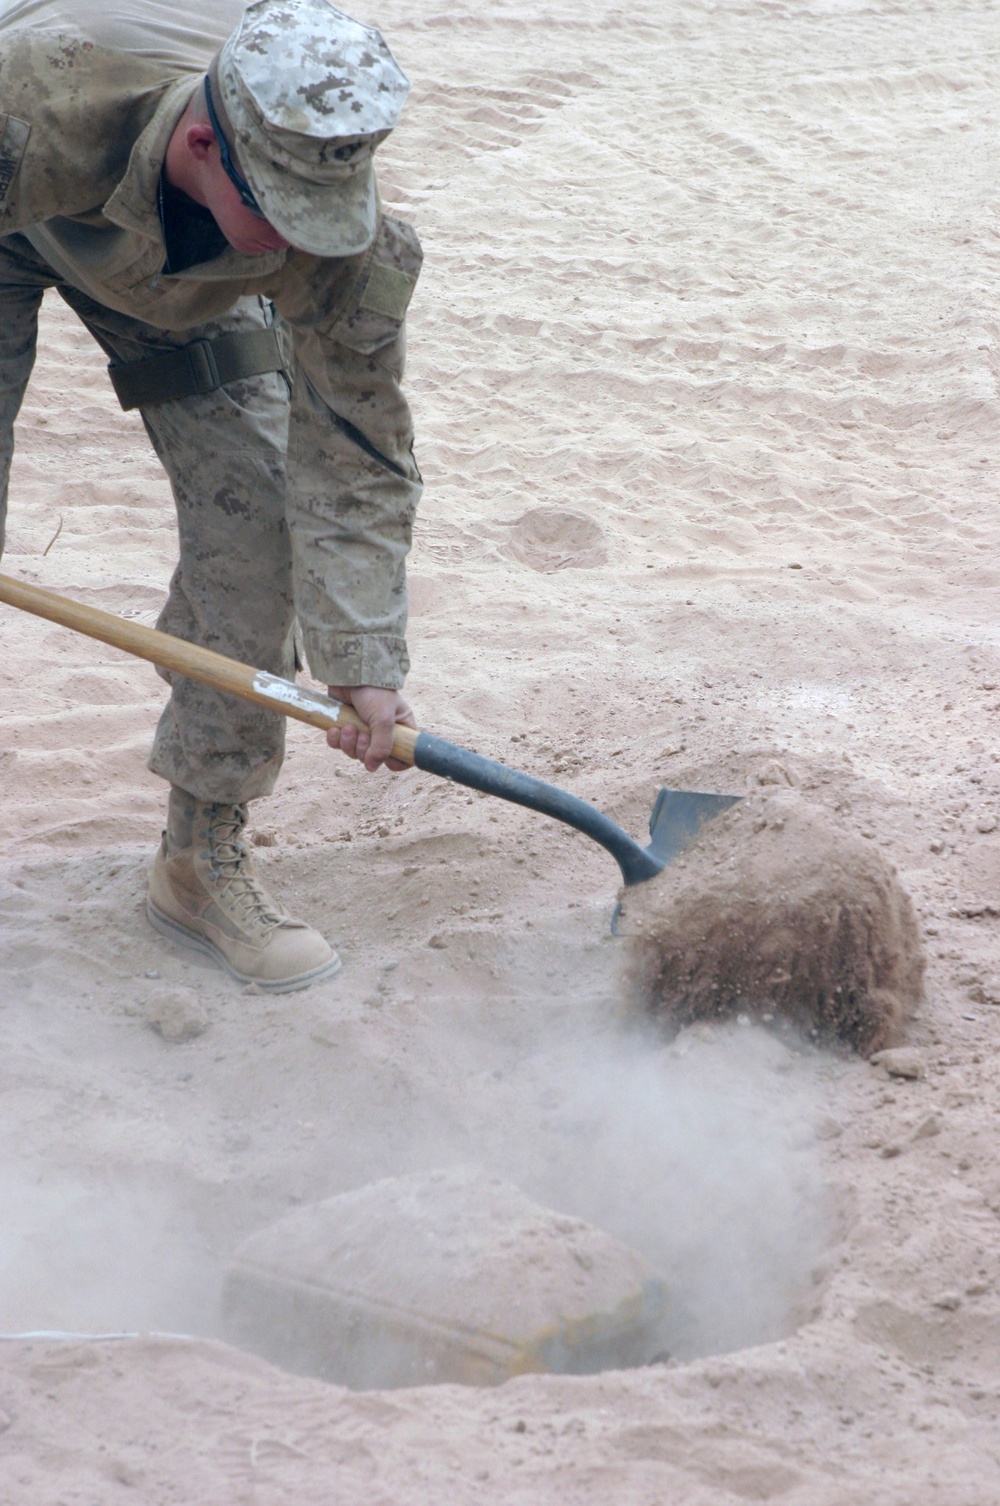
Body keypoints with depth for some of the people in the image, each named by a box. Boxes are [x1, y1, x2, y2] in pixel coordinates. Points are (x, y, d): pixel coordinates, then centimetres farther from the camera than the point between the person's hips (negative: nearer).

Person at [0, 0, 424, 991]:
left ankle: (201, 863, 4)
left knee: (252, 520, -10)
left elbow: (354, 455, -24)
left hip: (187, 276, 2)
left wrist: (361, 662, -25)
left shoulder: (354, 247, -35)